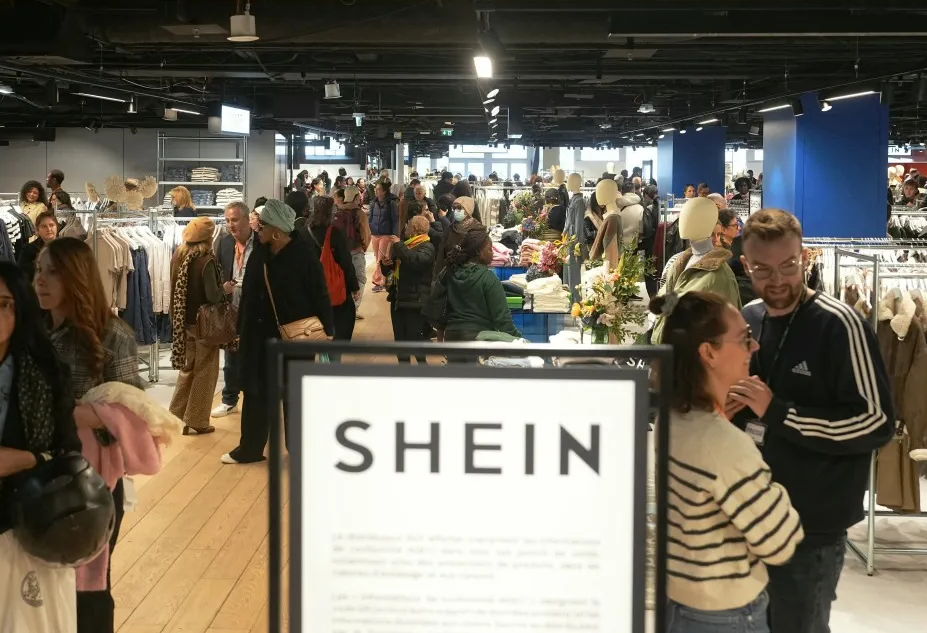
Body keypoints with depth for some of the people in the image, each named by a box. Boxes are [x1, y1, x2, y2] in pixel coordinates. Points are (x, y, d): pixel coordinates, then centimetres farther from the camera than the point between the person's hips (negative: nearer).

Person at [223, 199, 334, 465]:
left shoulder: (303, 254, -14)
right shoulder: (259, 254, 2)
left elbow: (319, 294, -11)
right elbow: (248, 295, 8)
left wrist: (327, 330, -11)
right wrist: (242, 331, 10)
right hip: (260, 334, 5)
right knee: (256, 391, 11)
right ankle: (250, 448, 22)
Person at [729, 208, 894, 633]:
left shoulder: (839, 325, -15)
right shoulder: (747, 318, 6)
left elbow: (877, 424, -19)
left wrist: (777, 412, -23)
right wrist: (725, 408, -3)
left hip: (811, 528, -6)